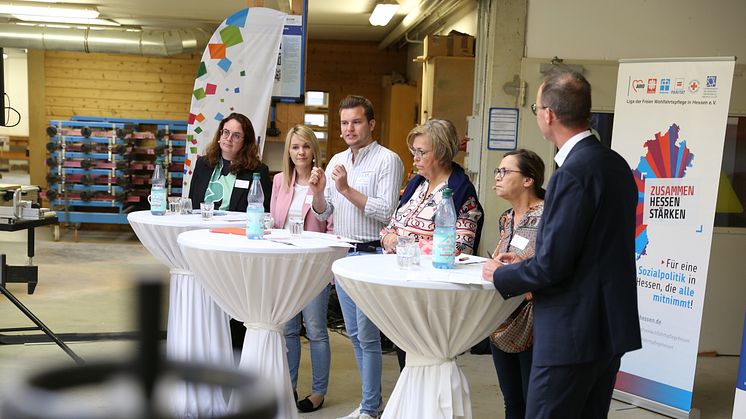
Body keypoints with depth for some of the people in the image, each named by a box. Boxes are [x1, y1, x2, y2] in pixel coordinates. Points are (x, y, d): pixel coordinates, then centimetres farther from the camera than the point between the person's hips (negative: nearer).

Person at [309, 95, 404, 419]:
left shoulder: (387, 160, -8)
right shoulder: (337, 161, 13)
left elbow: (386, 212, -18)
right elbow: (324, 213, 15)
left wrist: (347, 189, -19)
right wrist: (317, 193, -5)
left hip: (371, 255, -7)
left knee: (367, 334, -5)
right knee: (354, 334, 13)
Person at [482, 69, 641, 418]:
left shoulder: (573, 173, -21)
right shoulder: (615, 164, 7)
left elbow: (553, 266, -21)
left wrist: (500, 276, -3)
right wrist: (528, 264, 15)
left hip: (573, 334, -9)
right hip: (610, 326, 9)